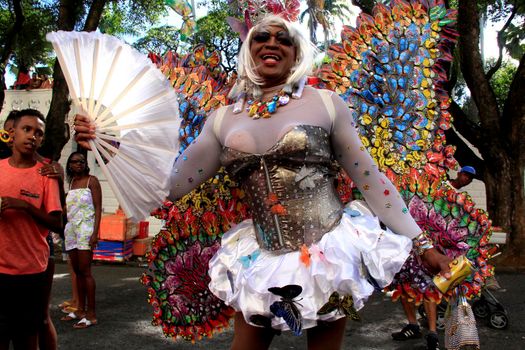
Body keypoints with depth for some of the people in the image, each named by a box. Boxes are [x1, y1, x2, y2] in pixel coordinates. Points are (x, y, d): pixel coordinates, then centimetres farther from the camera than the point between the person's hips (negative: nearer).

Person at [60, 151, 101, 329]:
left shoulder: (91, 180, -3)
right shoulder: (71, 182, 16)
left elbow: (98, 208, -8)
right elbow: (67, 208, 19)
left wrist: (95, 233, -17)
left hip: (85, 229, -6)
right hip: (71, 229, 6)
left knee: (85, 271, -9)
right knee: (77, 271, 9)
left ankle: (91, 314, -5)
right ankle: (80, 309, 17)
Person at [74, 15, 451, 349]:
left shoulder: (325, 103, -4)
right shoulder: (224, 119, 4)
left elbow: (371, 179, -1)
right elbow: (173, 182, 4)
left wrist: (422, 243, 0)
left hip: (330, 254, -2)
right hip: (262, 261, 3)